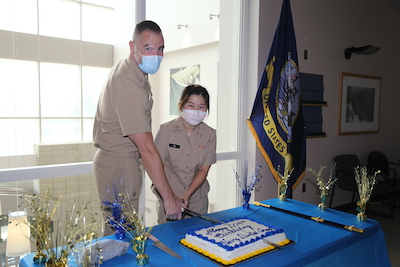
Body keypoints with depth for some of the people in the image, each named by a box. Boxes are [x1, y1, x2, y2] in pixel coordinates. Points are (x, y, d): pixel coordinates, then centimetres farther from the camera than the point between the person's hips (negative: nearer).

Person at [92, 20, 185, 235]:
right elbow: (147, 150, -28)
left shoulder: (135, 72, 8)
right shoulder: (128, 84, -25)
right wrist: (168, 197, -25)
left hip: (127, 160, 10)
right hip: (118, 165, -10)